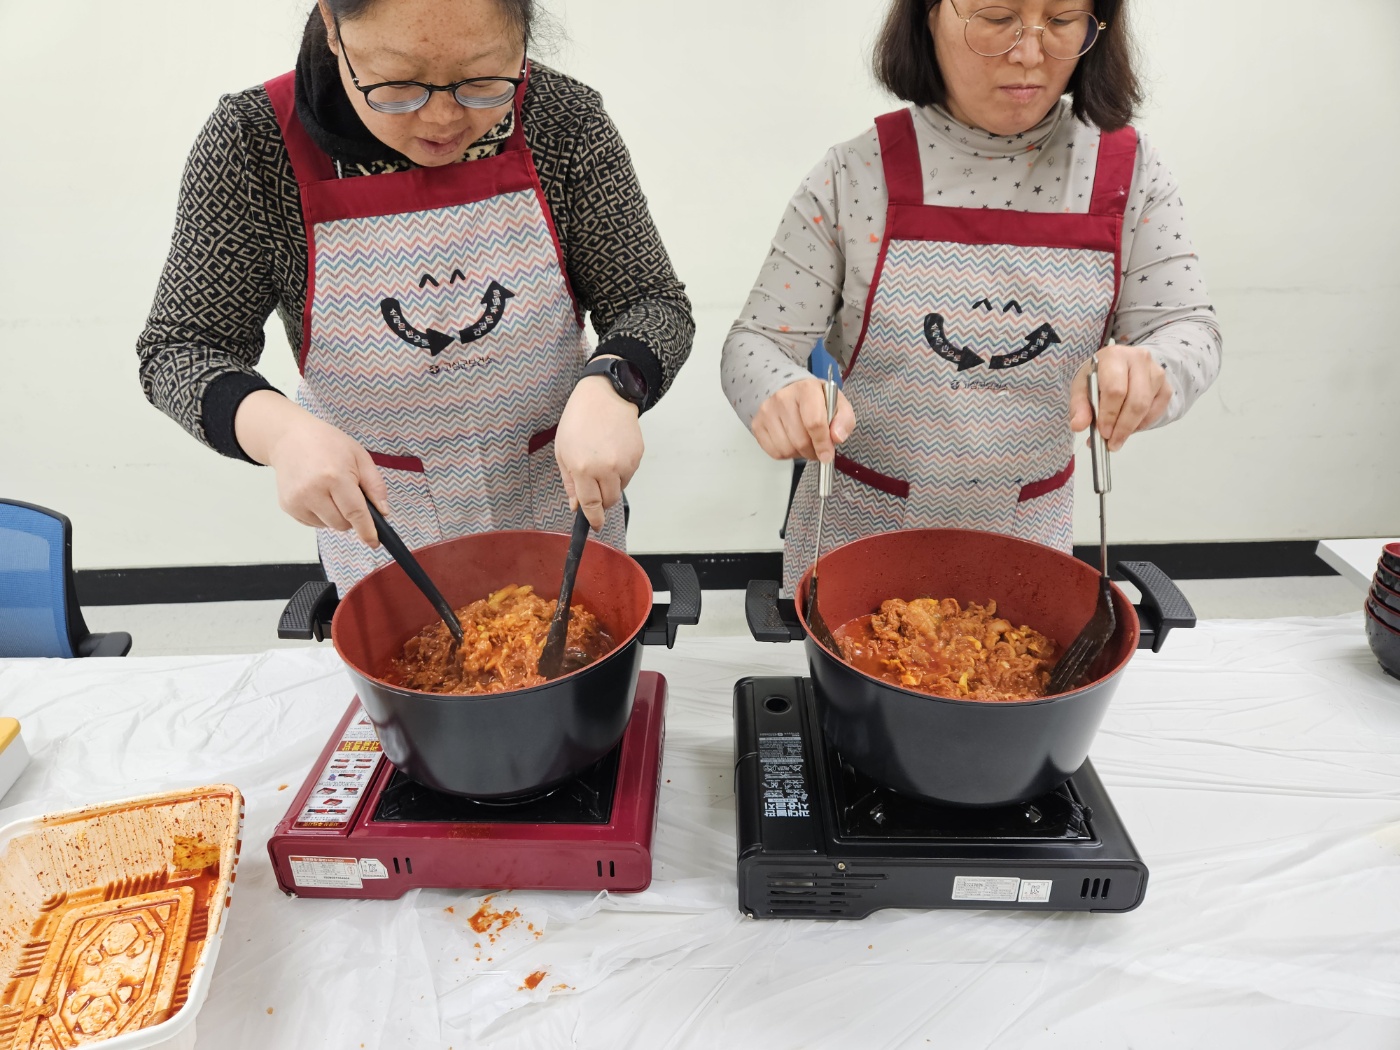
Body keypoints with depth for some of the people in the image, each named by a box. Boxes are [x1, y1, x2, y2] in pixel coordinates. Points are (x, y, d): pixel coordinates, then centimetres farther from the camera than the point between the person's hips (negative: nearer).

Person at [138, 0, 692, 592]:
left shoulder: (566, 122, -17)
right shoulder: (253, 144, -18)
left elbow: (653, 304, -13)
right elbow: (180, 348, -13)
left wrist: (610, 387, -35)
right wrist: (279, 430, -35)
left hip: (562, 497, 1)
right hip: (370, 505, 0)